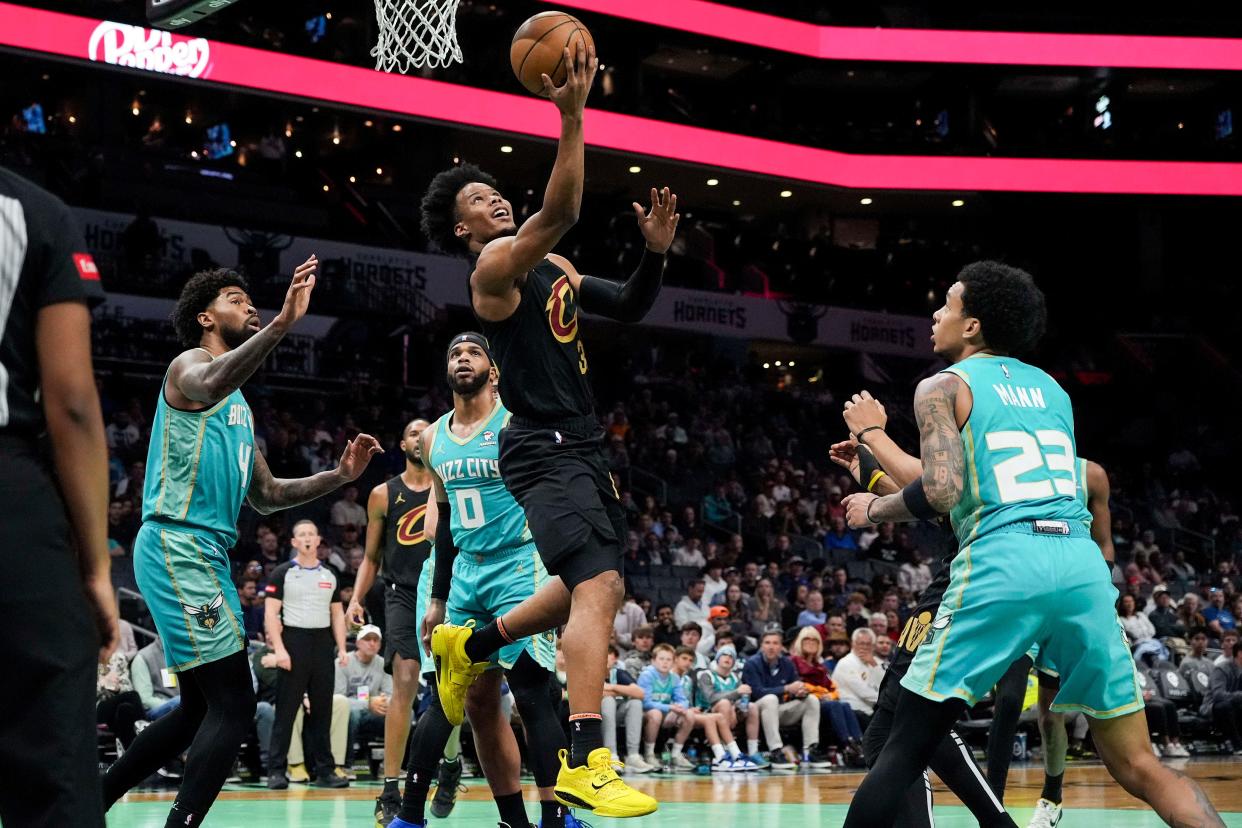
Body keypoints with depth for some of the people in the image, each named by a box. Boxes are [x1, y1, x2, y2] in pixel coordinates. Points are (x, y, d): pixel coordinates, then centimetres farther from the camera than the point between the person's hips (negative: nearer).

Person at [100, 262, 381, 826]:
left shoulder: (238, 406, 24)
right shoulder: (188, 365, -4)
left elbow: (265, 496, 26)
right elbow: (211, 383, -31)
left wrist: (339, 476, 14)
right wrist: (282, 323, -43)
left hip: (206, 555, 10)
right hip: (177, 548, -10)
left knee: (201, 707, 16)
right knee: (233, 705, -15)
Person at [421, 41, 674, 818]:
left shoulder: (551, 266, 18)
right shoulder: (496, 263, -9)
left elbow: (627, 308, 20)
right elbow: (561, 212, -27)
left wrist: (654, 254, 2)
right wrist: (571, 116, -32)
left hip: (582, 446, 9)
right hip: (546, 449, -9)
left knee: (594, 590, 20)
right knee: (599, 585, -23)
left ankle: (470, 647, 36)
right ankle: (587, 763, -29)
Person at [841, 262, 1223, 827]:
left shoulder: (943, 386, 7)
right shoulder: (1050, 388, 25)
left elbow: (941, 491, -9)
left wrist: (873, 510, 11)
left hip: (1003, 562, -5)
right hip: (1081, 559, 5)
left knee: (905, 750, 5)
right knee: (1138, 766, 11)